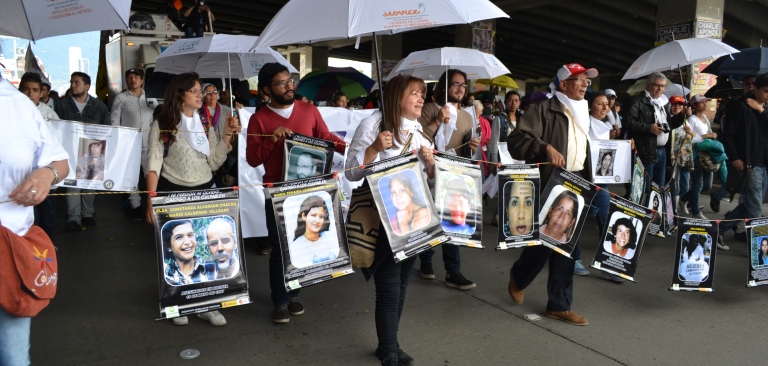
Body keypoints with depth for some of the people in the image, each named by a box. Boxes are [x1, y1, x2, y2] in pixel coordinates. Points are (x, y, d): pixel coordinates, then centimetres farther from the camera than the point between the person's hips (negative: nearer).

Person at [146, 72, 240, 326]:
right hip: (172, 193, -4)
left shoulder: (206, 124, 8)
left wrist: (227, 136, -7)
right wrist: (151, 201, -18)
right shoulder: (162, 125, -5)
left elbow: (214, 163, 5)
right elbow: (153, 164, -10)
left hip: (204, 192, 4)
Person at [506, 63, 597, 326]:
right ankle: (519, 276, 30)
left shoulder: (582, 114, 17)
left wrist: (588, 183, 18)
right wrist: (546, 148, -30)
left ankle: (559, 305, 15)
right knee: (545, 240, -1)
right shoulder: (543, 110, -9)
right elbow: (515, 140, -18)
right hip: (549, 185, -7)